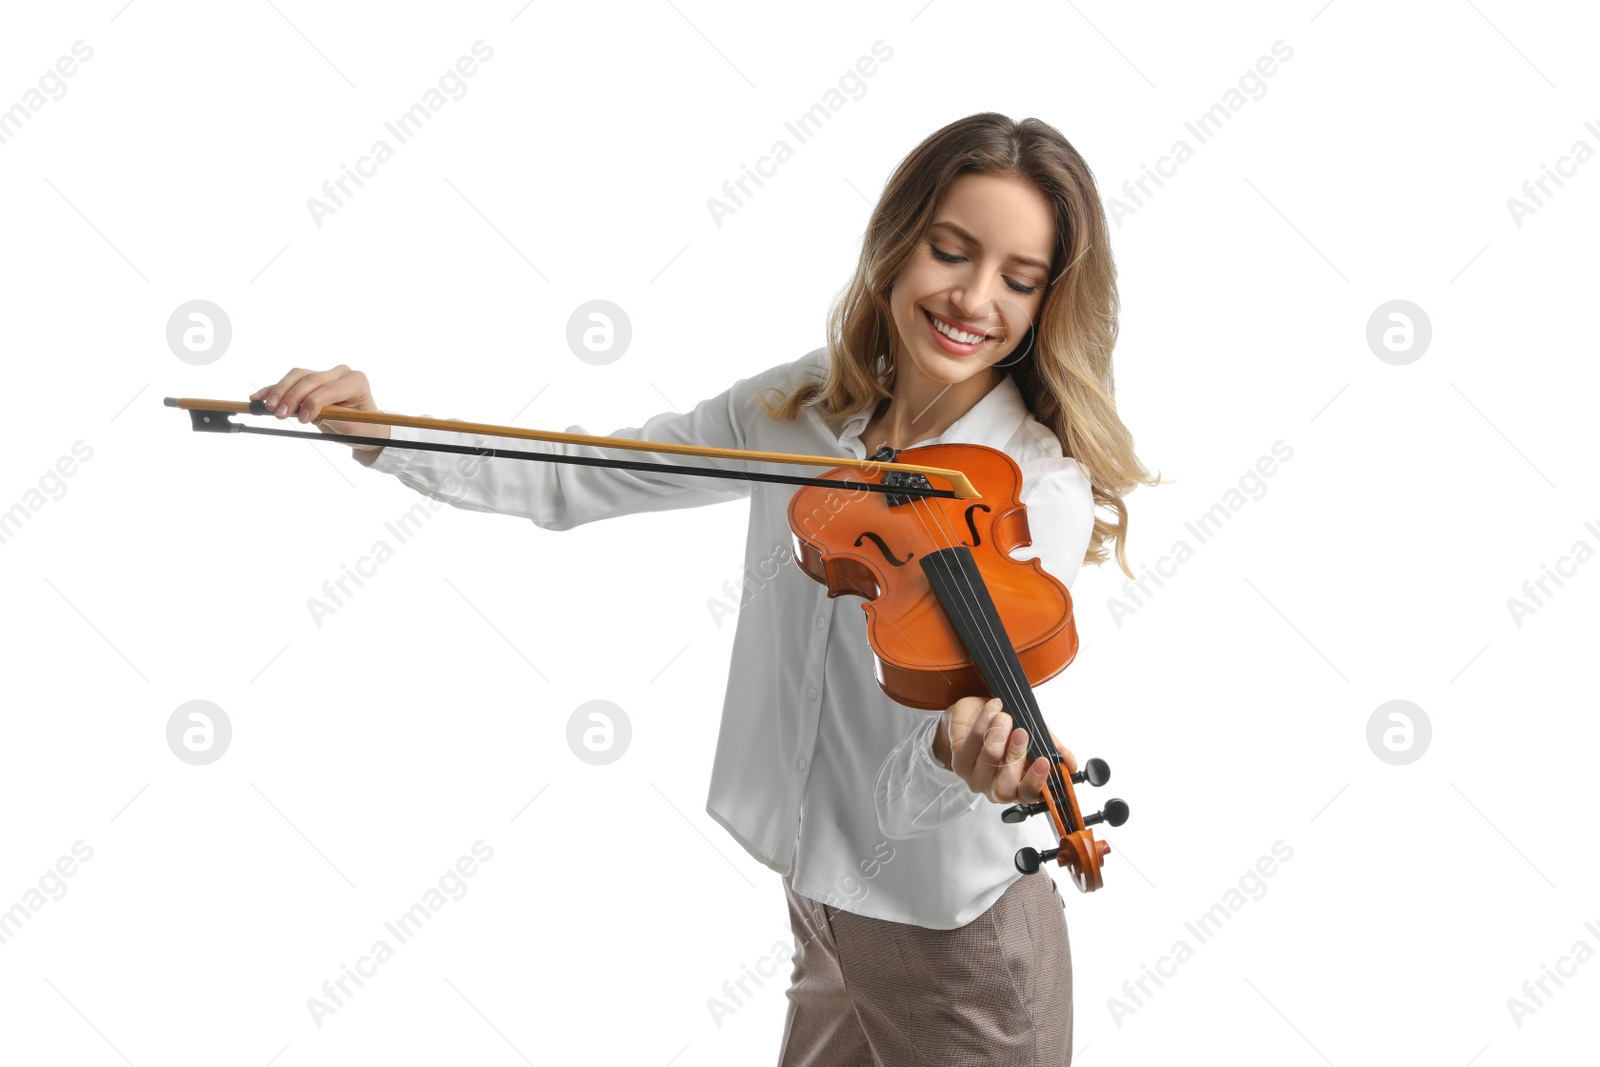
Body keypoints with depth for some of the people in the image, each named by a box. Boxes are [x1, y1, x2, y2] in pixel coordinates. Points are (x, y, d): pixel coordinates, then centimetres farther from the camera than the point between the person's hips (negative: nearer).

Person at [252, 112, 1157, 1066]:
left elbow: (910, 792, -27)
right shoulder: (797, 408, -5)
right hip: (819, 886, 6)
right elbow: (577, 482, 3)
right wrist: (379, 433, -6)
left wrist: (961, 760, -50)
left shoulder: (1043, 491, -22)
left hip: (947, 926, -5)